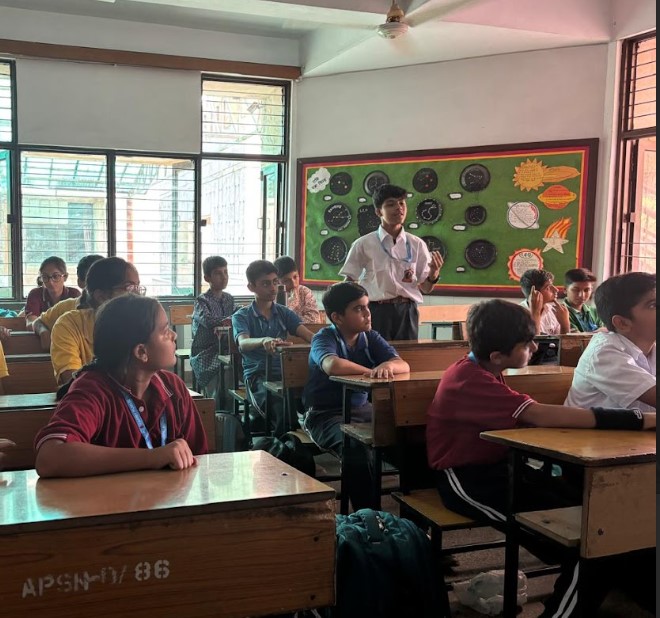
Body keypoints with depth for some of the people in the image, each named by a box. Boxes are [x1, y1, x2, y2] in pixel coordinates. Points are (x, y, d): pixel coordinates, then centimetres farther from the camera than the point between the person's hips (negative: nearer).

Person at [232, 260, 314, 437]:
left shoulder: (285, 314, 17)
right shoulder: (242, 316, 6)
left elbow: (308, 335, 1)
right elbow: (243, 343, -15)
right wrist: (264, 341, -38)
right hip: (257, 375, -3)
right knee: (282, 411, -33)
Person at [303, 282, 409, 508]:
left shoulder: (371, 338, 7)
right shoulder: (325, 338, -10)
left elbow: (404, 366, -5)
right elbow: (332, 365, -34)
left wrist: (388, 365, -30)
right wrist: (372, 372, -23)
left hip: (361, 408, 6)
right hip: (326, 413, -5)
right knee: (355, 448, -35)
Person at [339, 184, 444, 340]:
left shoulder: (417, 244, 6)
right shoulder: (364, 244, -1)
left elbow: (425, 288, 9)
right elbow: (348, 285, 4)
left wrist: (433, 274, -10)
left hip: (407, 312, 2)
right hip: (376, 311, -2)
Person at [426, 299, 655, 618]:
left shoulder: (481, 371, 9)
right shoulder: (470, 380, -21)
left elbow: (527, 419, 2)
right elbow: (540, 415, -29)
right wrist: (641, 420, -28)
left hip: (494, 466, 9)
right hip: (468, 479, -9)